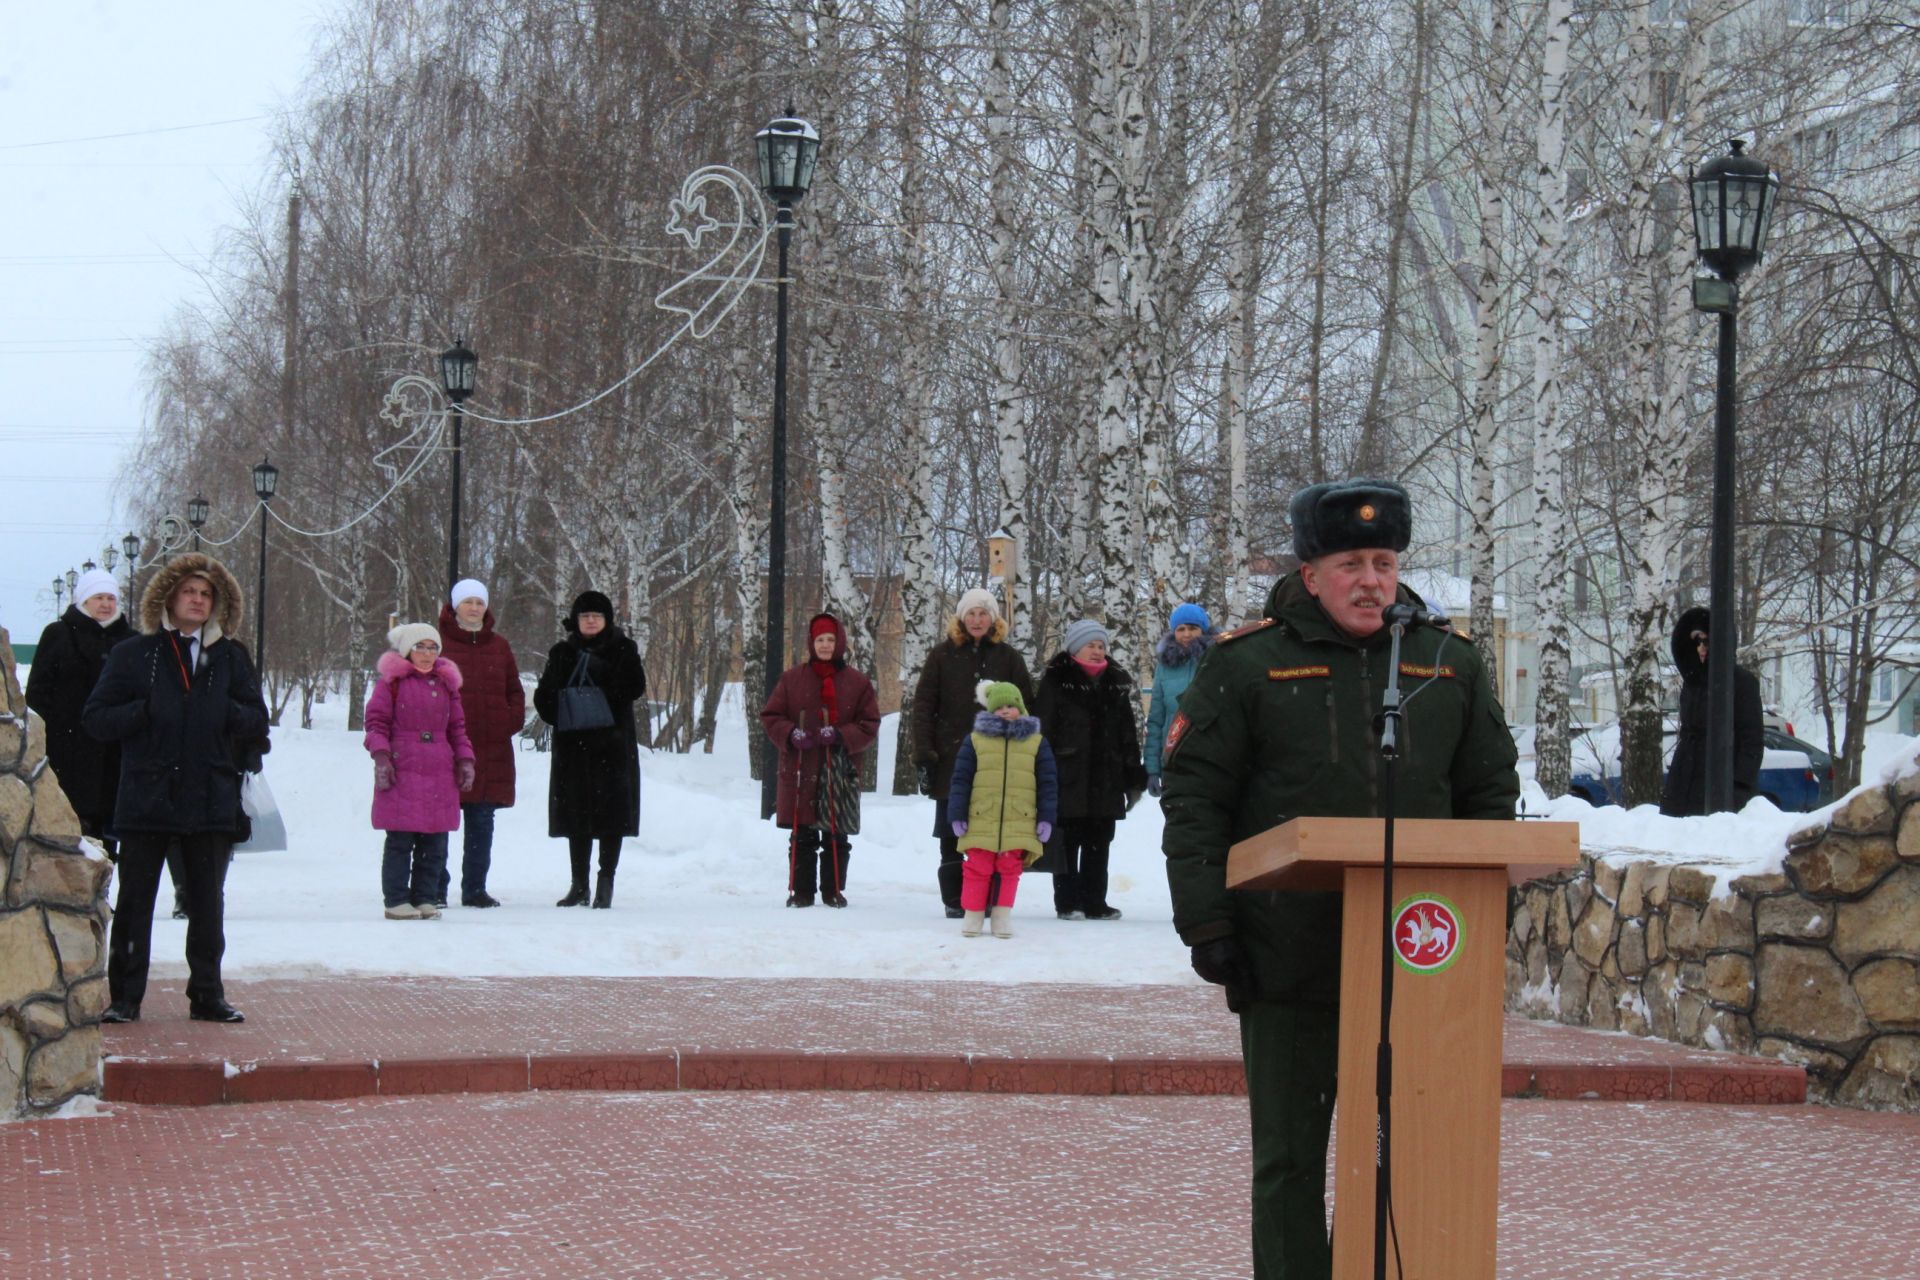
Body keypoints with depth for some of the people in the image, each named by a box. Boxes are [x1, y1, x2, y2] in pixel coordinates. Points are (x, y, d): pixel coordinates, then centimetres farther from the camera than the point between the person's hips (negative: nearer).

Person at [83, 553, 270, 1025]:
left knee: (208, 902, 7)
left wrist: (227, 713, -8)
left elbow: (257, 723, 12)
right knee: (135, 901, 1)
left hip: (212, 803, 2)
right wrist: (145, 712, -14)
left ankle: (207, 994, 15)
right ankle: (124, 998, 7)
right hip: (146, 800, -2)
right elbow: (96, 718, 1)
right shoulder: (134, 655, 4)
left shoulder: (231, 658, 11)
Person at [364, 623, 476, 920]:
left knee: (435, 845, 5)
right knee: (400, 841, -4)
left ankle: (424, 899, 15)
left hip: (439, 775, 5)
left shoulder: (446, 683, 16)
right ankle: (397, 901, 3)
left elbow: (457, 727, 21)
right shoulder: (392, 681, 1)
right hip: (401, 772, -5)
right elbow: (376, 721, -1)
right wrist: (381, 756, -12)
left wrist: (465, 760, 12)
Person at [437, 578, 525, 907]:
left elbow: (514, 689, 19)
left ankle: (475, 888, 14)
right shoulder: (438, 643, 0)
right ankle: (436, 889, 3)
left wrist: (513, 720, 4)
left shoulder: (498, 645, 14)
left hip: (491, 749, 4)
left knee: (482, 823, 7)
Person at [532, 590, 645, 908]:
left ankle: (606, 881, 2)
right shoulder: (562, 653, 11)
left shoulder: (623, 649, 4)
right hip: (573, 745, 2)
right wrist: (561, 716, -9)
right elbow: (543, 696, 9)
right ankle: (579, 884, 12)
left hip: (613, 742, -2)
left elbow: (636, 687, -8)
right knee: (576, 814, 5)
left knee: (612, 810, -4)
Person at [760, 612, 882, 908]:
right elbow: (770, 716, 7)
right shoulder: (792, 679, 6)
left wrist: (841, 736, -13)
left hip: (841, 770, 0)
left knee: (837, 837, 5)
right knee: (802, 837, 4)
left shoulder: (858, 683, 4)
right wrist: (791, 734, -12)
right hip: (799, 772, 0)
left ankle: (833, 890, 14)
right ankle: (801, 891, 10)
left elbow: (870, 725, 4)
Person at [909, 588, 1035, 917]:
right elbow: (924, 705, 3)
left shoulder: (1008, 657, 8)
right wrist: (924, 753, -6)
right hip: (951, 758, 0)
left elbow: (1025, 708, 7)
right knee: (951, 835, 4)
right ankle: (954, 900, 10)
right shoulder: (942, 655, 6)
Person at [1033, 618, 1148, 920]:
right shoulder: (1056, 681, -1)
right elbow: (1042, 730, -5)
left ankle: (1095, 902, 14)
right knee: (1067, 843, -1)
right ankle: (1067, 902, 4)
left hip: (1106, 780, 5)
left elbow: (1128, 736, 16)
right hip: (1068, 779, -5)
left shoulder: (1115, 684, 14)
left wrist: (1134, 778, 11)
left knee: (1098, 844, 8)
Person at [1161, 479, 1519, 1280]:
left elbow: (1491, 794, 15)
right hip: (1290, 959, -2)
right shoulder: (1247, 667, 1)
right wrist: (1206, 922, -8)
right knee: (1289, 1157, 5)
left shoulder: (1449, 665, 11)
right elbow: (1193, 800, 0)